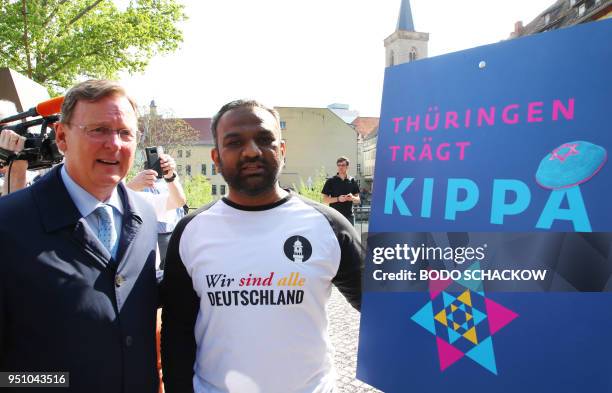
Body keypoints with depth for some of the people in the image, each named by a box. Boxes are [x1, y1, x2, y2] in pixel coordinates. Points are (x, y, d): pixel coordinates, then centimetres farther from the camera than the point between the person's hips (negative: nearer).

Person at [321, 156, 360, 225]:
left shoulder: (352, 181, 10)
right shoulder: (330, 181, 2)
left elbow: (358, 200, 12)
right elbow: (325, 200, -1)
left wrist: (352, 198, -11)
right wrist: (338, 199, -16)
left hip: (349, 216, 3)